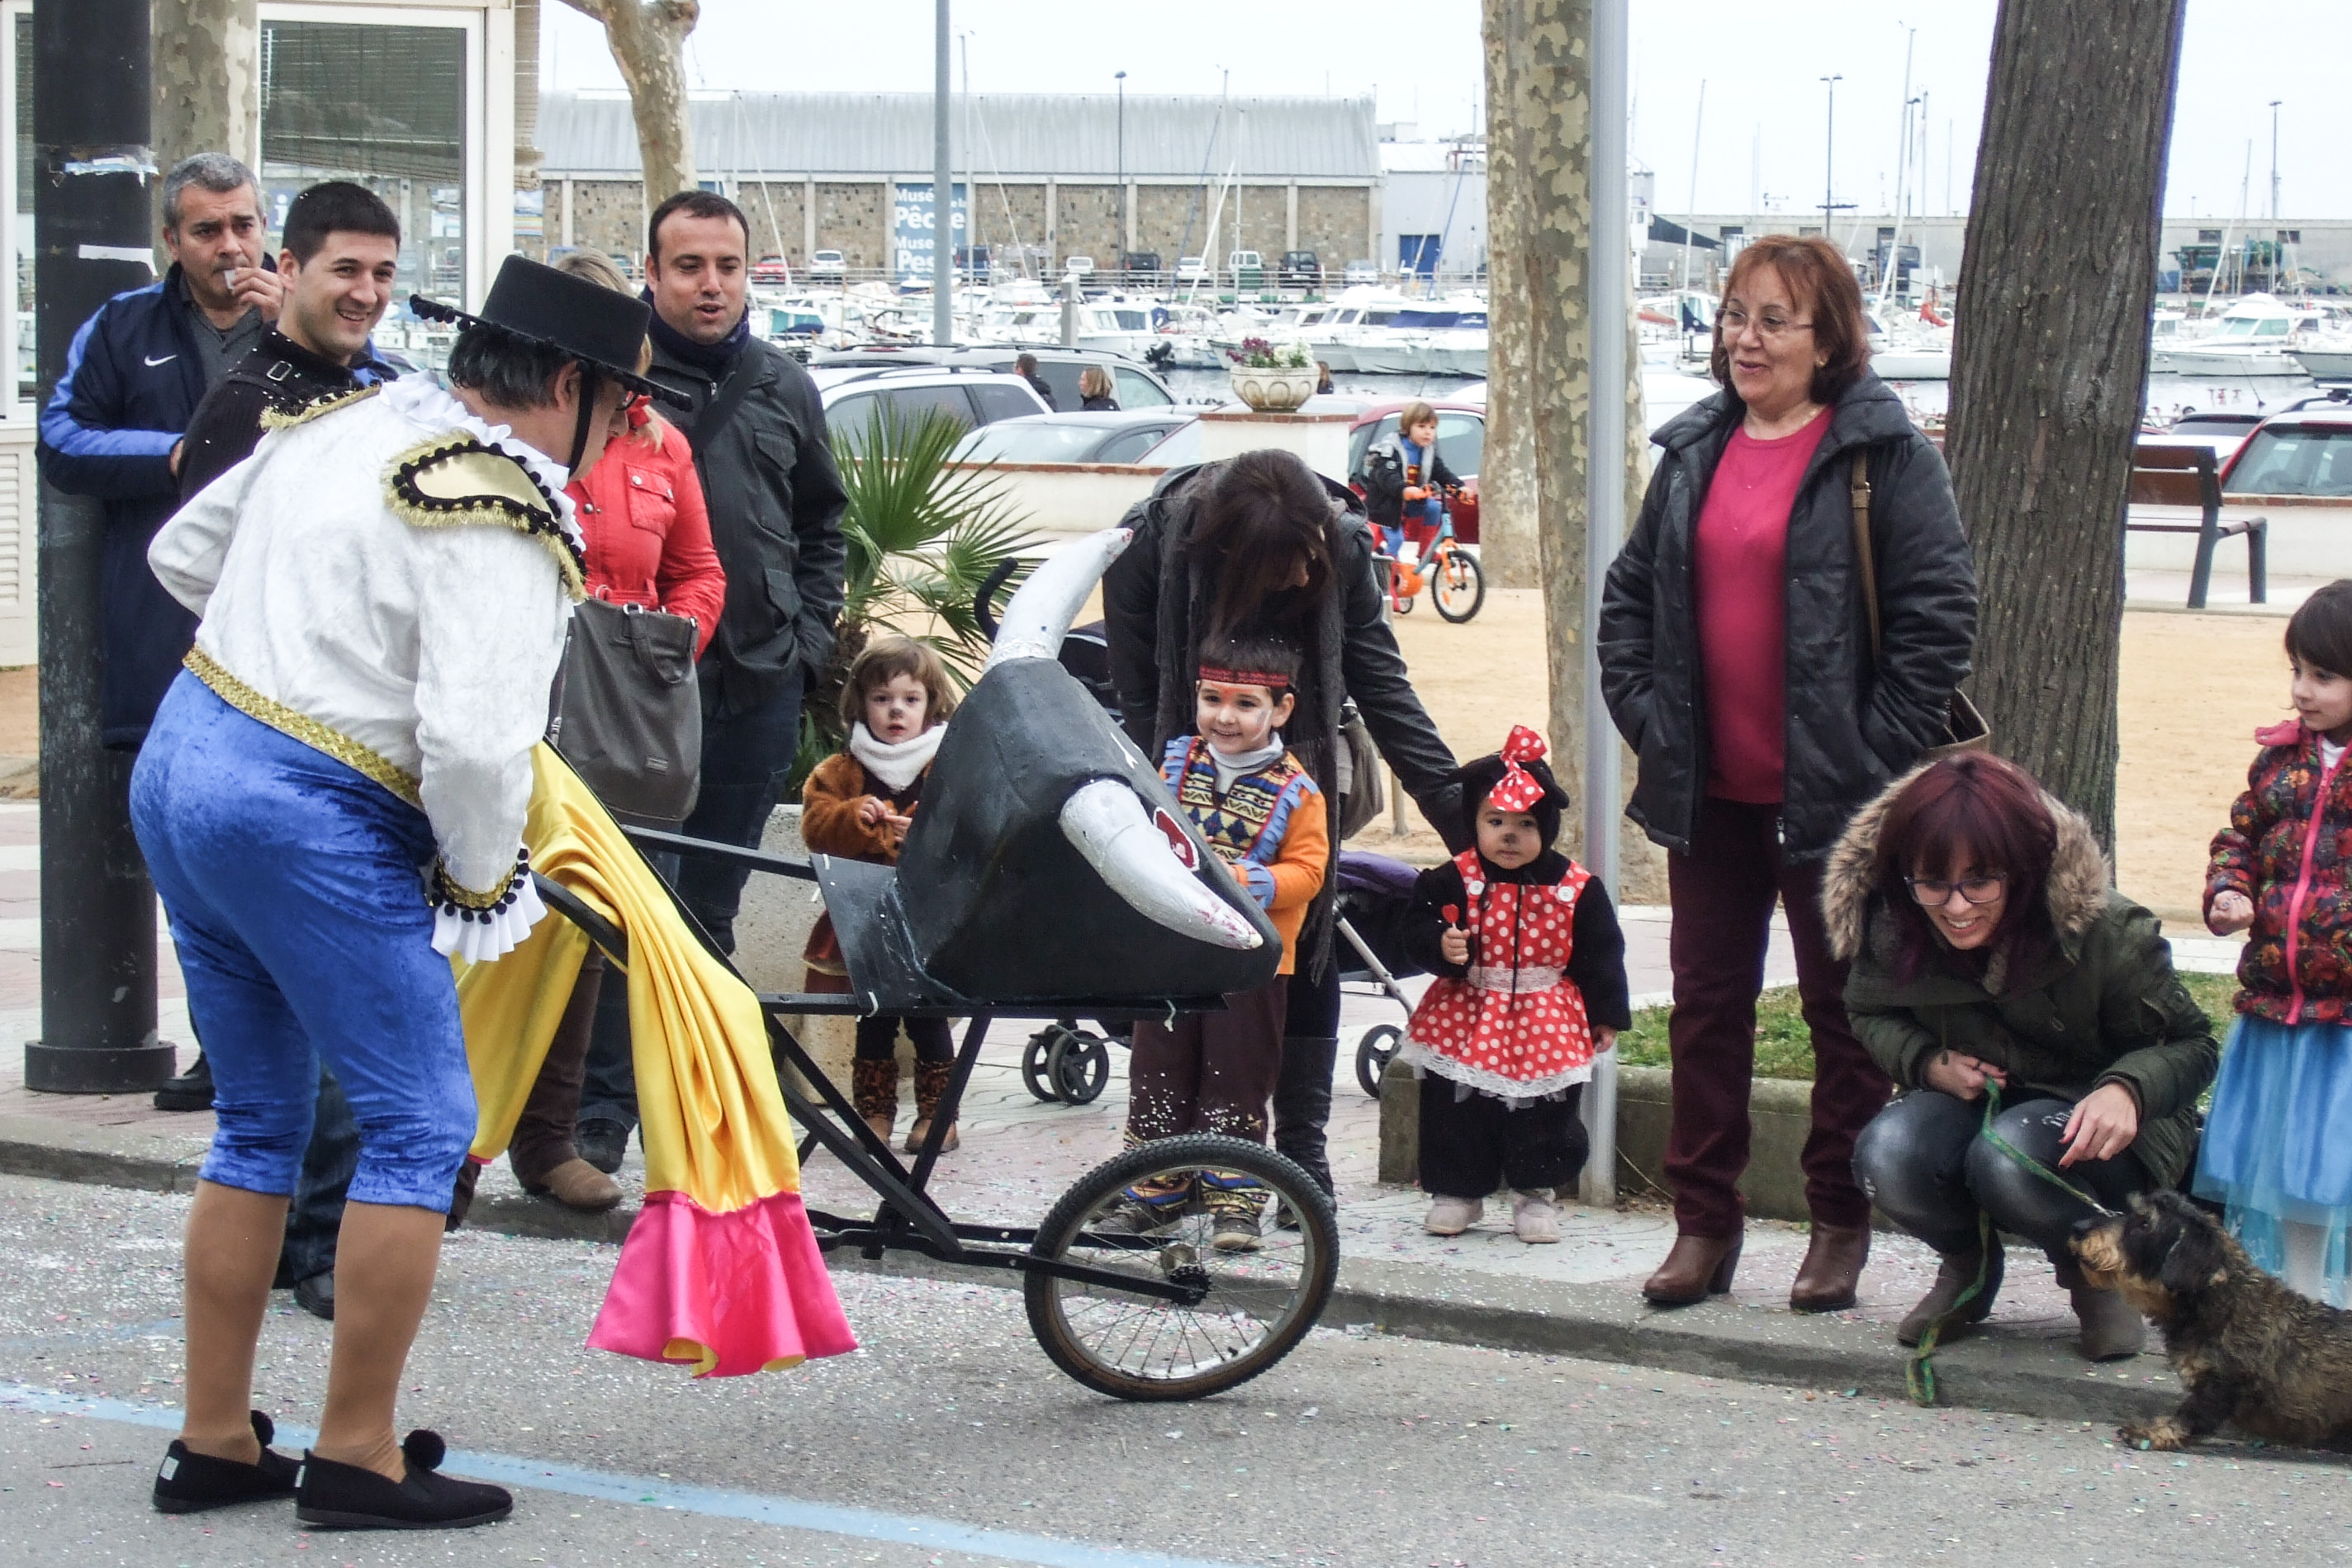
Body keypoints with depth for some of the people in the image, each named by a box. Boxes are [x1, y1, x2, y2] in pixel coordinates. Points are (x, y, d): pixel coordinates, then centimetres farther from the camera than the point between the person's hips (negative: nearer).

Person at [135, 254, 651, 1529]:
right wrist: (484, 885, -7)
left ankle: (212, 1445, 23)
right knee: (422, 1127, 2)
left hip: (178, 764, 9)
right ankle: (356, 1458, 5)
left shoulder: (337, 424, 12)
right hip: (314, 822, -9)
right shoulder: (502, 525, -15)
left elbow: (183, 553, 24)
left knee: (258, 1121, 19)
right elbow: (475, 741, -24)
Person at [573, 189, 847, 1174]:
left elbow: (823, 521, 24)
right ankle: (601, 1111, -3)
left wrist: (809, 635, 13)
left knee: (711, 907, 11)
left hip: (756, 687, 4)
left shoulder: (781, 388, 12)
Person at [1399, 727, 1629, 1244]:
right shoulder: (1453, 881, -7)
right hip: (1465, 1018, 0)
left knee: (1545, 1115, 4)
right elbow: (1419, 930, -7)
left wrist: (1607, 1016, 6)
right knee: (1455, 1110, 6)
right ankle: (1456, 1192, 20)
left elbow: (1601, 954, 3)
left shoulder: (1576, 888, -5)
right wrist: (1442, 945, -28)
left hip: (1547, 1025, 0)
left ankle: (1537, 1194, 18)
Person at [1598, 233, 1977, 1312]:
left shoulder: (1881, 453, -8)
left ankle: (1842, 1227, 16)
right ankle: (1703, 1223, 16)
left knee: (1845, 1009, 6)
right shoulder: (1697, 451, 9)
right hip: (1708, 790, 5)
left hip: (1831, 796, -5)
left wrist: (1878, 748, -14)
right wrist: (1642, 710, 5)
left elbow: (1940, 610, -12)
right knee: (1706, 1002, 9)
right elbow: (1630, 593, 17)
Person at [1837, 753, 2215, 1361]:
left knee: (2011, 1159, -37)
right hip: (1972, 1103, 3)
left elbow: (2190, 1044, -13)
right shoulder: (1891, 928, -15)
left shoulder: (2105, 931, -23)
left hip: (2094, 1129, -3)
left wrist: (2128, 1089, -36)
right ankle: (1968, 1265, 5)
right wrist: (1929, 1063, -16)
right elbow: (1870, 1014, 6)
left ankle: (2094, 1274, -2)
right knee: (1887, 1155, -30)